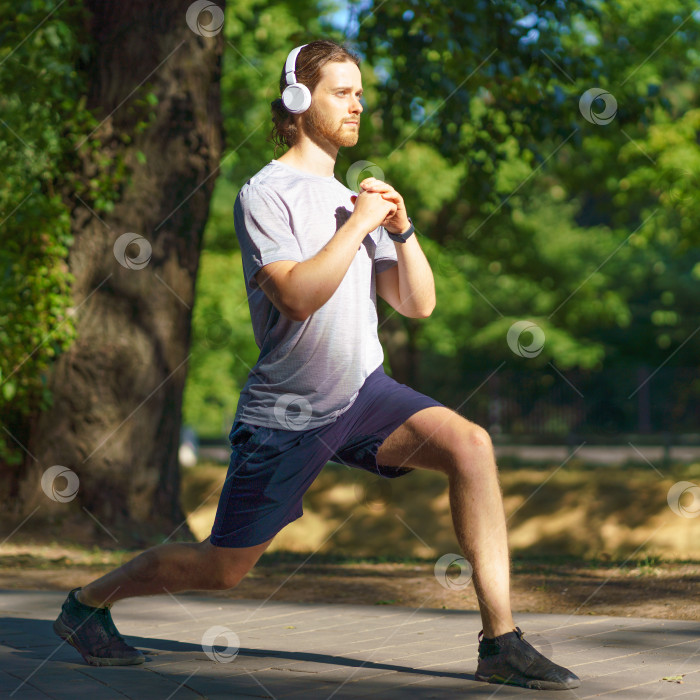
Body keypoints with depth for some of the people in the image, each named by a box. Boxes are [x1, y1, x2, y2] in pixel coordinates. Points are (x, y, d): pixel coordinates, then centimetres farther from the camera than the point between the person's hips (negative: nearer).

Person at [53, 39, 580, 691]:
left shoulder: (356, 200, 12)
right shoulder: (266, 194, -10)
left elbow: (418, 304, 8)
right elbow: (297, 295, -25)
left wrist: (402, 229, -6)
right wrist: (358, 225, -19)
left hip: (363, 393, 5)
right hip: (287, 413, -5)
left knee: (469, 443, -20)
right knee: (221, 568, 0)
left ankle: (501, 643, -18)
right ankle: (87, 601, 28)